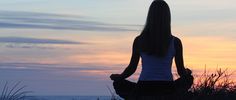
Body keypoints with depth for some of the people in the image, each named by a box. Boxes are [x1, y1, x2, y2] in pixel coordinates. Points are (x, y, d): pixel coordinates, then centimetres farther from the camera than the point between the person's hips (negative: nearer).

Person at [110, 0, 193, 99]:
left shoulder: (139, 40, -2)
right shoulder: (175, 42, -2)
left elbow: (132, 68, 3)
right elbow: (181, 72, 4)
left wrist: (119, 77, 22)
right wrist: (187, 72, 26)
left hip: (144, 91, 0)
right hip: (167, 91, 0)